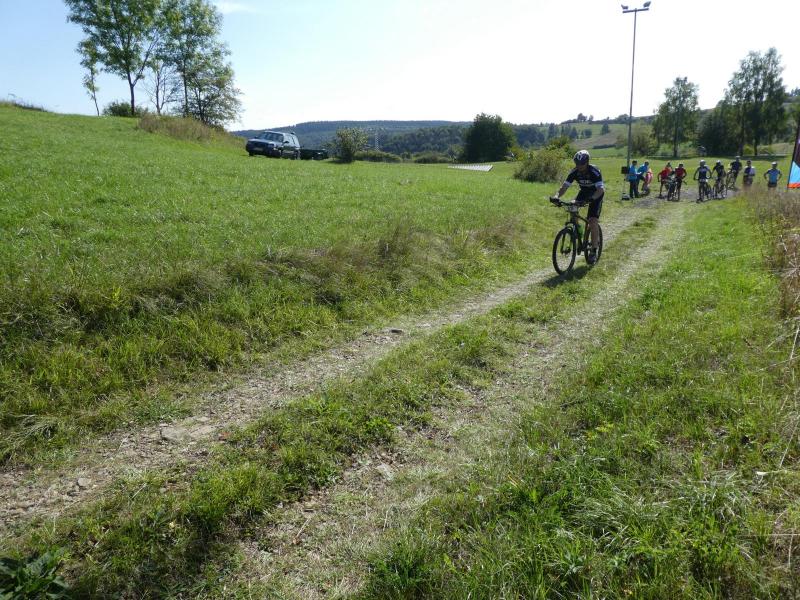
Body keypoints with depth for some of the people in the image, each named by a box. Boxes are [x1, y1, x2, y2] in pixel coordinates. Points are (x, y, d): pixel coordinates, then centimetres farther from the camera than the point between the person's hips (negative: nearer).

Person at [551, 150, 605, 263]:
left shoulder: (594, 172, -31)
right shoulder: (574, 172, -18)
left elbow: (601, 189, -41)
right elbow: (564, 186, -21)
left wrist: (591, 199, -59)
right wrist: (556, 196, -42)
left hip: (596, 194, -5)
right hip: (584, 192, 5)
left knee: (593, 221, -17)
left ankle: (593, 251, -9)